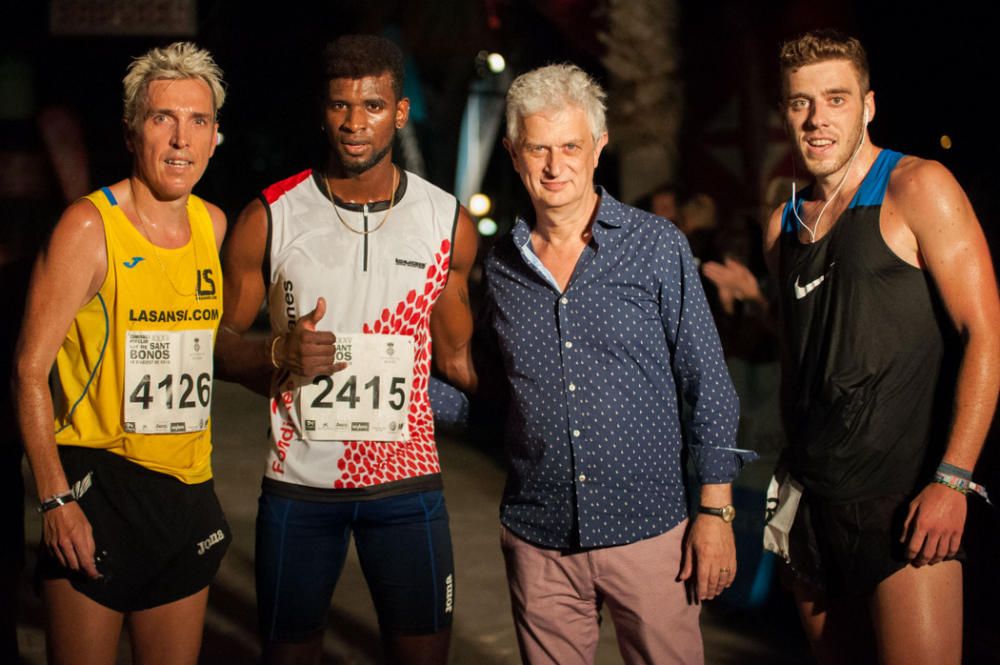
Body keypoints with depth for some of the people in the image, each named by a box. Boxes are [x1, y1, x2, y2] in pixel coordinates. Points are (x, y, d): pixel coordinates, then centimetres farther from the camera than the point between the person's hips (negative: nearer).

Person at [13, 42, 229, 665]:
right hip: (98, 482, -6)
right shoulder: (89, 227, -10)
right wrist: (56, 498, -18)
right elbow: (30, 368, -12)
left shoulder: (214, 224, 8)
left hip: (188, 490, 6)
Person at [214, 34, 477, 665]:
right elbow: (220, 341, 4)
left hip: (407, 480, 1)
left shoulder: (448, 221, 2)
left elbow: (456, 354, 11)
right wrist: (280, 354, -17)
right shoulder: (271, 217, -2)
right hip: (299, 482, 0)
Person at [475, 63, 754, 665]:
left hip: (648, 530, -2)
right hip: (538, 541, 3)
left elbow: (709, 386, -1)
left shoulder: (657, 247, -2)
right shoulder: (503, 265, 6)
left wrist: (716, 511, -5)